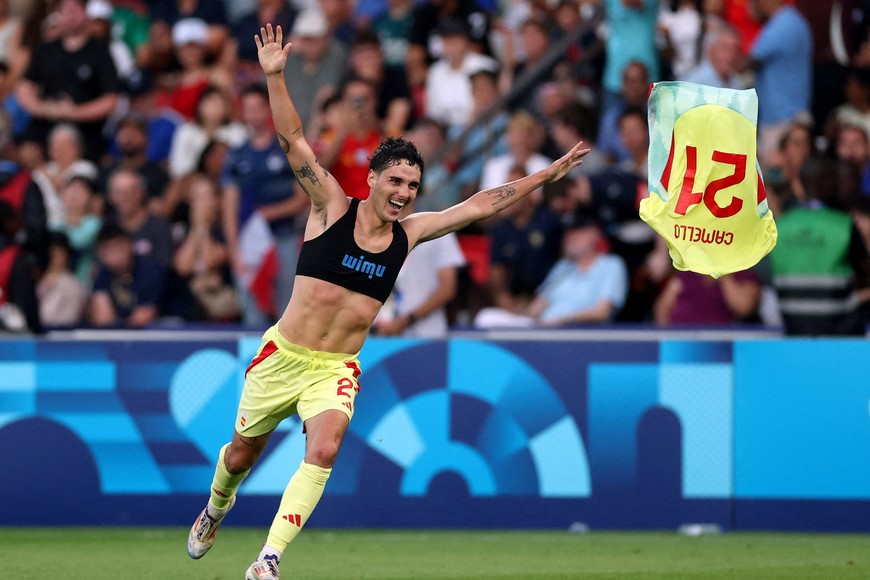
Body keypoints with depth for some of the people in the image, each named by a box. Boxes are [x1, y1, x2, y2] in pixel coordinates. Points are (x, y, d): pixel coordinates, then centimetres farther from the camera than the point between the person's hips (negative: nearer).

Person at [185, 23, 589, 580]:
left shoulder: (409, 233, 3)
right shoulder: (332, 208, -6)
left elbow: (480, 205, 9)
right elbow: (294, 140, -15)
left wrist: (548, 174, 9)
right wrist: (275, 77, -27)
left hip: (337, 368, 1)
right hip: (283, 356, -1)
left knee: (325, 450, -25)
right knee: (243, 451, 13)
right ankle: (217, 507, 48)